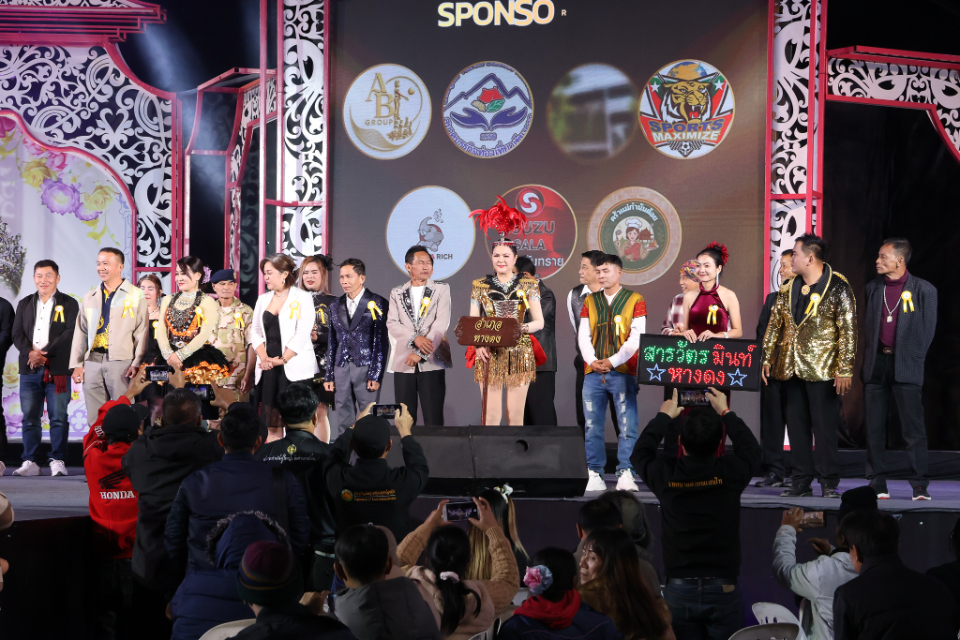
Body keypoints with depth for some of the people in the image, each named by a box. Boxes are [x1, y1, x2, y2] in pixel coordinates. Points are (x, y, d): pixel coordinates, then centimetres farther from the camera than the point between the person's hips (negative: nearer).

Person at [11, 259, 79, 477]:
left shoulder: (68, 304, 5)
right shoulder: (25, 304, 17)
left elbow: (70, 333, -7)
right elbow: (17, 334, 8)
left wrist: (45, 352, -16)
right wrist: (30, 352, -11)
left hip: (57, 369, -3)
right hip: (29, 370, 3)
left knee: (58, 417, -4)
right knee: (30, 418, 3)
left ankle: (57, 461, 0)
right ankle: (29, 462, 6)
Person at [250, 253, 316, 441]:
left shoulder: (302, 298, -2)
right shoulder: (263, 299, 15)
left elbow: (302, 334, -10)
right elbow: (255, 331, 11)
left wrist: (282, 360, -14)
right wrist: (264, 358, -5)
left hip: (294, 367, -5)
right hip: (268, 367, 5)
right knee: (271, 421, 3)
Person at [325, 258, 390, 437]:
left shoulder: (376, 304, -2)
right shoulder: (336, 306, 14)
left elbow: (382, 342, -5)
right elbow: (332, 342, 14)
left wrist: (375, 375, -11)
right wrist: (329, 376, 9)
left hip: (366, 368, -4)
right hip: (342, 368, 5)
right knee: (342, 419, 4)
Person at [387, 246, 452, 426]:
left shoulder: (442, 289, 5)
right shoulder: (397, 293, 12)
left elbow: (441, 324, -5)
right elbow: (392, 323, 1)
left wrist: (420, 353, -13)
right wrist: (415, 339, -17)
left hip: (432, 362, -2)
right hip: (403, 363, 2)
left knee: (433, 418, -5)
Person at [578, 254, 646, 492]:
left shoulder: (635, 300, 4)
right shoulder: (590, 301, 15)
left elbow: (636, 337, -3)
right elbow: (583, 336, 9)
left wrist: (613, 361, -12)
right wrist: (592, 361, -8)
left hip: (623, 372, -3)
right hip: (593, 373, 3)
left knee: (627, 425, -6)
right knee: (593, 426, 1)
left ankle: (625, 475, -2)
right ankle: (595, 475, 6)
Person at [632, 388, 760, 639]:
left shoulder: (665, 474, -10)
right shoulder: (730, 473, -12)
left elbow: (641, 451, 15)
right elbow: (751, 448, 13)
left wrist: (664, 416, 26)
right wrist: (725, 412, 23)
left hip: (679, 589, 1)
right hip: (723, 589, -1)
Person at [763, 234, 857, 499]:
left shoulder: (838, 287, -6)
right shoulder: (788, 288, 12)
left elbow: (848, 330, -9)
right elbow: (774, 324, 18)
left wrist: (845, 369, -14)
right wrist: (767, 359, 14)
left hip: (822, 369, -6)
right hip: (792, 368, 6)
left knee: (824, 427, -4)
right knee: (796, 426, 7)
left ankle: (829, 483, 4)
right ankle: (801, 482, 14)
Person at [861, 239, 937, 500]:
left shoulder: (924, 290, -1)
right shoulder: (873, 288, 12)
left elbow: (928, 331, 1)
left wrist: (912, 359, -3)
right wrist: (868, 359, 8)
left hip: (905, 368, -4)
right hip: (876, 364, 4)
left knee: (914, 428, -4)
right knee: (874, 427, 4)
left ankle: (920, 487, 0)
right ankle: (878, 484, 11)